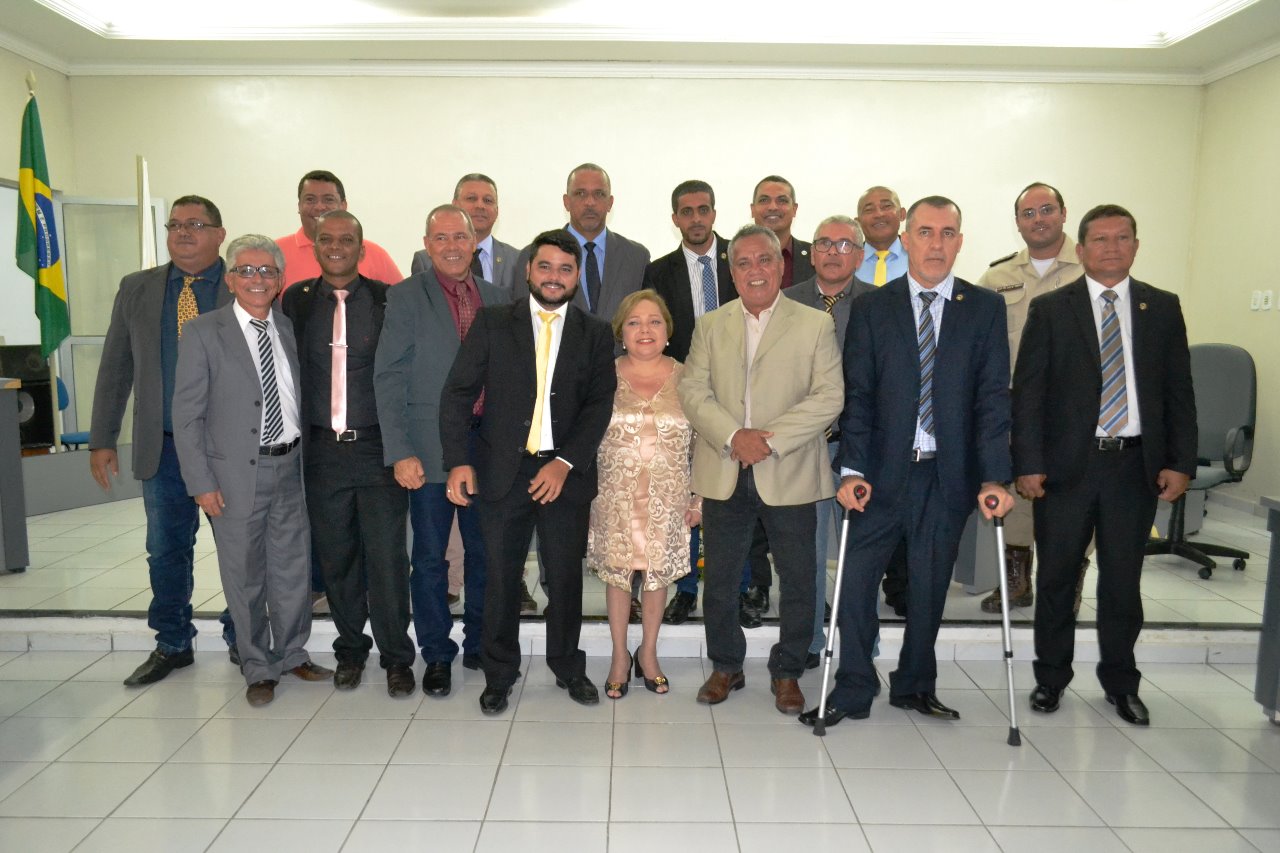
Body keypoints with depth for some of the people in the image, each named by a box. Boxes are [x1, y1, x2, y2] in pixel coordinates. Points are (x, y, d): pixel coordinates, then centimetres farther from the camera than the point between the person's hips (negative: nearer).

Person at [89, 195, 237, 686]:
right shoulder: (136, 290, 8)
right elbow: (115, 368, 9)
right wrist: (102, 439, 6)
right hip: (162, 448, 3)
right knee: (166, 551, 12)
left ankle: (242, 640, 25)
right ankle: (172, 645, 29)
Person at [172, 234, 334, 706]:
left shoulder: (291, 329, 7)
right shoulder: (203, 332, -4)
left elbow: (301, 398, 10)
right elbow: (187, 415, -6)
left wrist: (310, 461, 2)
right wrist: (201, 483, -10)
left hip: (290, 467, 4)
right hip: (236, 473, -3)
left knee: (294, 568, 13)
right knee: (245, 575, 7)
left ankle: (292, 654, 32)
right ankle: (259, 668, 25)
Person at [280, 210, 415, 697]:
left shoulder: (387, 300, 1)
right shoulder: (297, 301, 8)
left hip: (378, 447, -2)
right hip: (322, 451, 3)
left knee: (387, 557, -1)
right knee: (336, 558, 11)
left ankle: (396, 657, 13)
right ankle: (350, 649, 28)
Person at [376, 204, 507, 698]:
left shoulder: (496, 299, 9)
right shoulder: (406, 297, -3)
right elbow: (389, 378, -7)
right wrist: (400, 452, -14)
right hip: (430, 449, -3)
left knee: (484, 552, 12)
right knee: (430, 556, 7)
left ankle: (479, 646, 29)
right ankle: (437, 655, 23)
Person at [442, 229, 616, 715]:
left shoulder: (595, 334, 6)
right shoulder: (492, 323, 4)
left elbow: (600, 404, -1)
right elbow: (458, 393, 0)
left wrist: (565, 463, -12)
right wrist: (458, 461, -11)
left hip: (565, 473, 1)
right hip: (502, 471, 0)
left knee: (566, 578, 10)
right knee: (501, 579, 8)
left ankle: (568, 668, 30)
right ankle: (499, 675, 25)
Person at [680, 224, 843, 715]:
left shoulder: (816, 325, 2)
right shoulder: (710, 326, 10)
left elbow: (829, 397, -7)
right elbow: (693, 391, 1)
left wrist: (771, 438, -17)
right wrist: (733, 436, -15)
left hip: (789, 475, -2)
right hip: (724, 474, 2)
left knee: (797, 581, 6)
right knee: (719, 578, 10)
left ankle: (786, 673, 26)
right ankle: (726, 667, 29)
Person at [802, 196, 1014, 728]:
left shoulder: (985, 309, 4)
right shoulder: (871, 308, 3)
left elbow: (992, 398, -3)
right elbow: (857, 396, -2)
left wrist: (994, 478, -11)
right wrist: (852, 469, -12)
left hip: (949, 474, 1)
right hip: (883, 472, 0)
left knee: (929, 587, 12)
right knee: (855, 581, 1)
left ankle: (914, 685, 31)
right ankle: (852, 692, 17)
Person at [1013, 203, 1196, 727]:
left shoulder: (1163, 309, 8)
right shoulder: (1049, 310, 1)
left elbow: (1179, 391, 7)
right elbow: (1027, 392, -3)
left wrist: (1180, 462, -1)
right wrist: (1028, 464, -10)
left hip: (1136, 466, 2)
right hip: (1067, 465, -1)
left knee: (1123, 581, 11)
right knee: (1057, 579, 9)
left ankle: (1120, 682, 28)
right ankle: (1051, 677, 25)